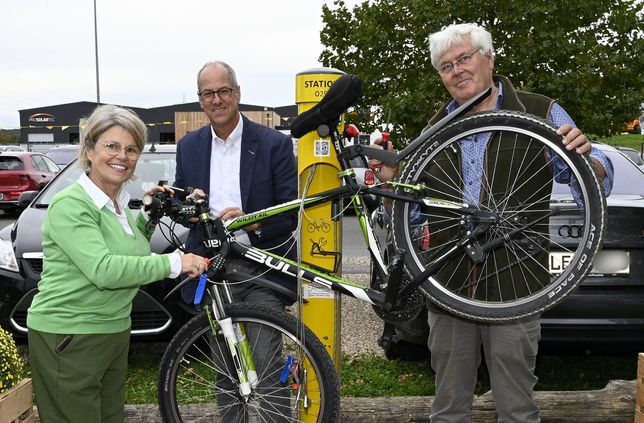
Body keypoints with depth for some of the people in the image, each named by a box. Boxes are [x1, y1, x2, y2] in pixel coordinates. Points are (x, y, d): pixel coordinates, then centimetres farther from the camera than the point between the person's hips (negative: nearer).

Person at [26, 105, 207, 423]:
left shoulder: (119, 203, 9)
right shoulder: (70, 205, -17)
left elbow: (132, 250, 19)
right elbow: (103, 270, -28)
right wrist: (174, 263, -26)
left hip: (114, 332, 8)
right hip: (68, 338, -8)